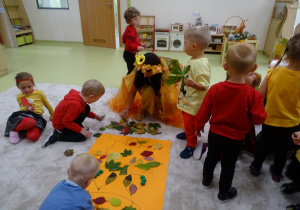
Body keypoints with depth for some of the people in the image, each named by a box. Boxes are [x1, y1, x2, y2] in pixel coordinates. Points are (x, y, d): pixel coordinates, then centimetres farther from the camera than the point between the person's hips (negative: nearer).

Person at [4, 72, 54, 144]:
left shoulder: (39, 93, 7)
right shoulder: (19, 97, 16)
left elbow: (47, 104, 18)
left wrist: (53, 115, 25)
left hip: (36, 116, -2)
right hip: (22, 116, 2)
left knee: (33, 137, -33)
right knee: (28, 121, -41)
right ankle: (14, 130, -13)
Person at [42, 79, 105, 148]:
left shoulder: (79, 95, -9)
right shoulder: (75, 104, -39)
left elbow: (83, 110, 14)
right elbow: (66, 122, -30)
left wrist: (94, 116, 13)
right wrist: (81, 130, -24)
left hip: (66, 119, 9)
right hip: (61, 125, -8)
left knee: (87, 108, 0)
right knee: (83, 136, -12)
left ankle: (73, 127, 4)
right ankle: (56, 136, -6)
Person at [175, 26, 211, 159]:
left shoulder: (202, 64, -29)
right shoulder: (193, 60, 1)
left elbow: (204, 86, -31)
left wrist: (193, 84, -46)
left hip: (194, 103, -10)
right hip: (186, 99, 10)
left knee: (190, 124, 7)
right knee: (187, 121, 29)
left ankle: (191, 146, 26)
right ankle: (188, 133, 54)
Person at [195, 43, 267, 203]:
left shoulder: (215, 89, -20)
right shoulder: (253, 95, -25)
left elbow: (204, 112, -10)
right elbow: (258, 119, -15)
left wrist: (198, 126, 8)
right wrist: (259, 105, 3)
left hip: (215, 134, 2)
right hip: (235, 139, -1)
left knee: (211, 157, 26)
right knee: (228, 166, 18)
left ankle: (206, 180, 50)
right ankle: (223, 193, 39)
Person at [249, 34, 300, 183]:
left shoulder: (274, 72, -19)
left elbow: (260, 94, -13)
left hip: (270, 118, 0)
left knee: (264, 144, 22)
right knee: (282, 148, 21)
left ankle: (256, 167, 39)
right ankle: (276, 173, 42)